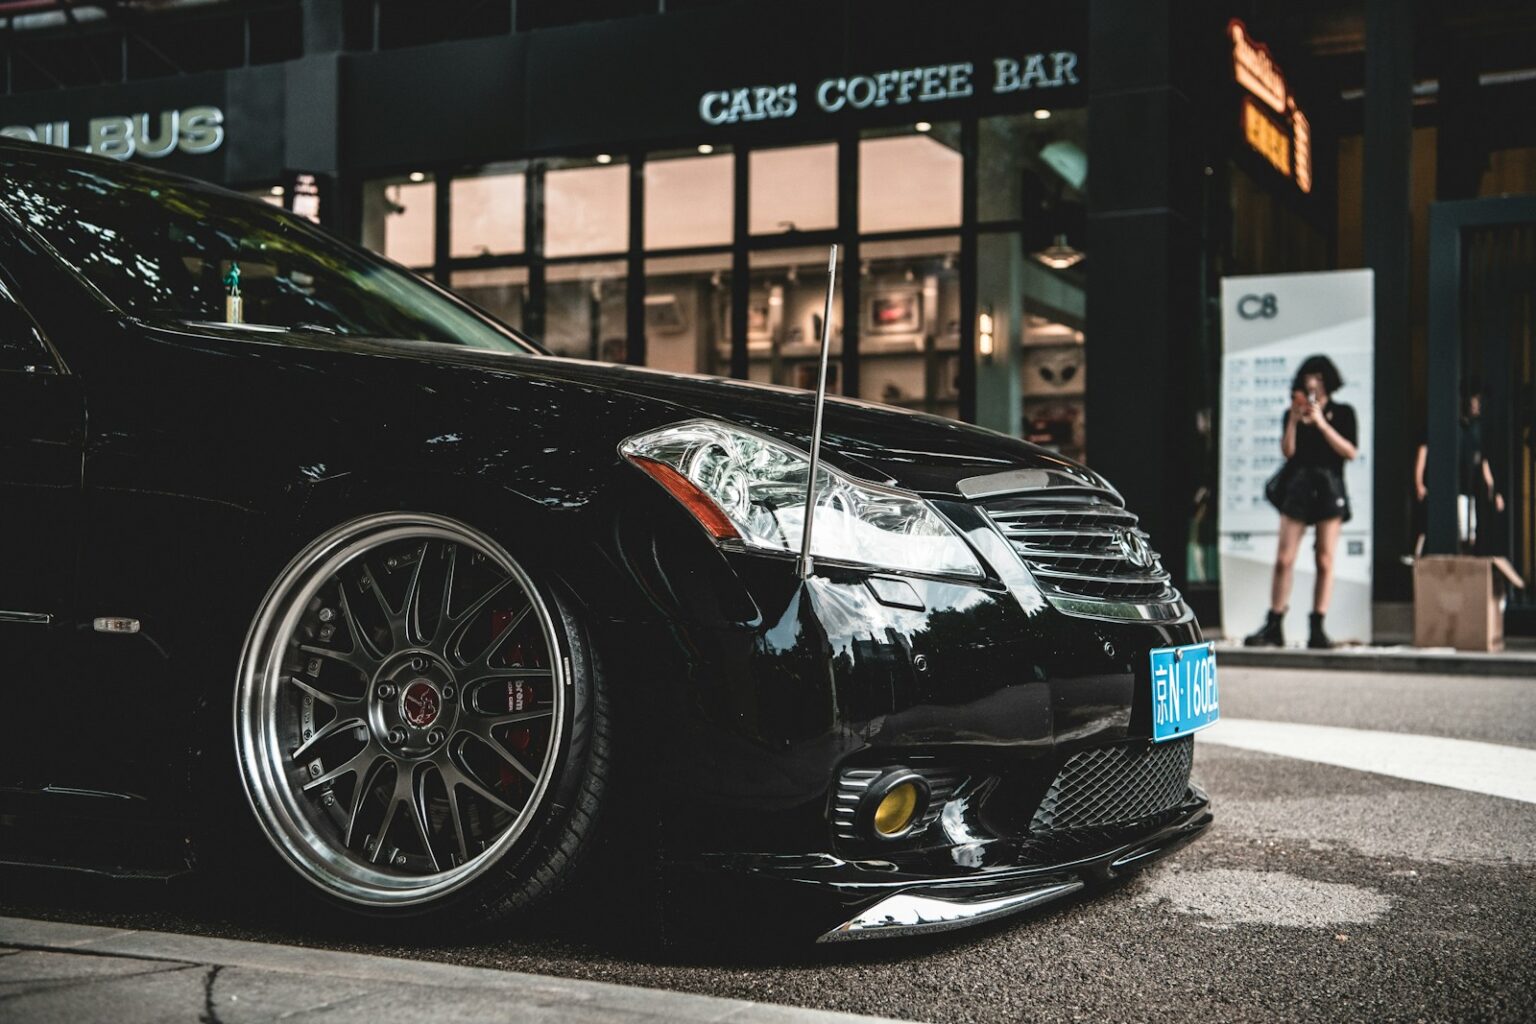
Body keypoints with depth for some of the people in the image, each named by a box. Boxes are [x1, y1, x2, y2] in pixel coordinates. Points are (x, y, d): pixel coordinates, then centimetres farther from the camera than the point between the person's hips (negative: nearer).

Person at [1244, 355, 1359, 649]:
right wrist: (1294, 420, -9)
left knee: (1325, 562, -3)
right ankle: (1273, 626, -3)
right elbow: (1287, 451, 2)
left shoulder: (1342, 413, 8)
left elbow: (1350, 452, -3)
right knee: (1284, 559, -5)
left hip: (1329, 488, -1)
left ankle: (1317, 628, 0)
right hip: (1297, 486, 1)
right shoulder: (1293, 413, 13)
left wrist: (1321, 423, -9)